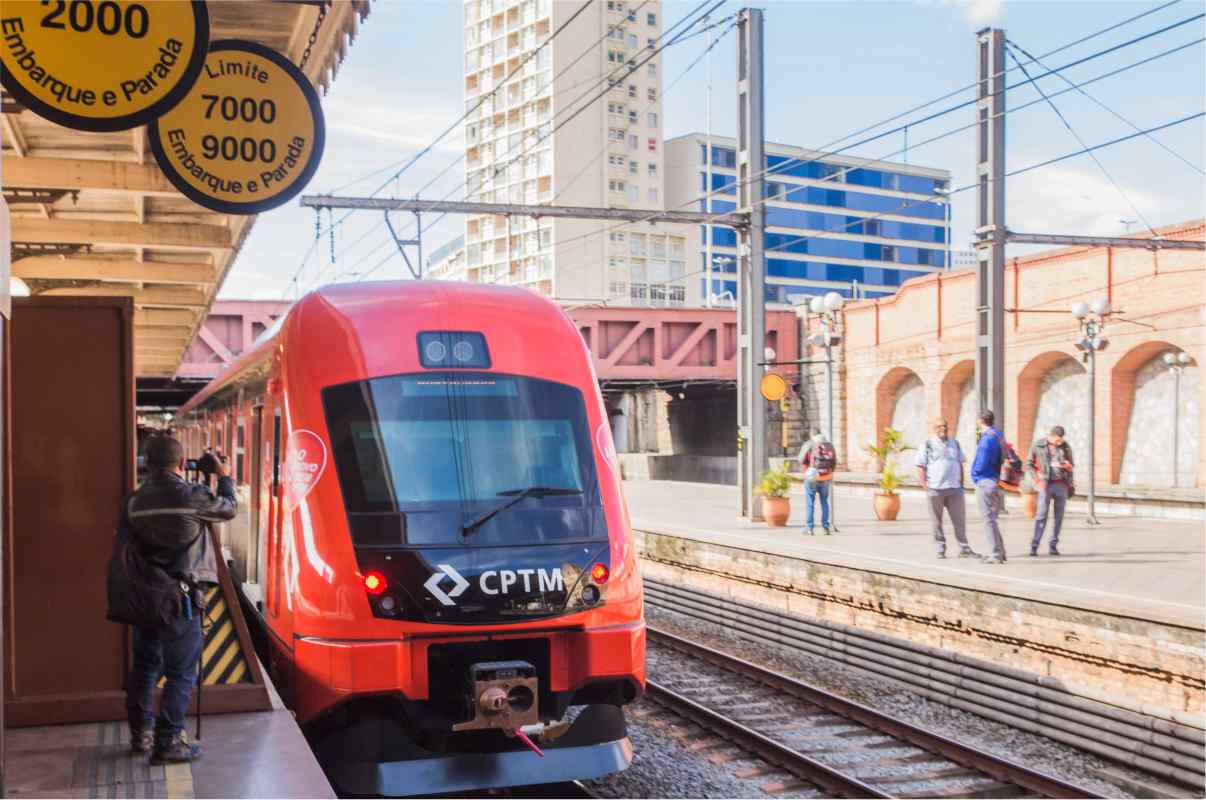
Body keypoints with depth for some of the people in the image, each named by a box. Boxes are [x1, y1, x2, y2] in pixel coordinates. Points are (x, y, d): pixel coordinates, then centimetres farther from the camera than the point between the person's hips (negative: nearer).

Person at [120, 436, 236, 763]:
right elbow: (229, 509, 4)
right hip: (181, 595, -6)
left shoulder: (136, 501, 2)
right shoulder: (192, 496, -13)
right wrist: (225, 477, 21)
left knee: (145, 665, 18)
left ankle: (141, 735, 29)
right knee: (181, 673, 1)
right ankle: (167, 743, 2)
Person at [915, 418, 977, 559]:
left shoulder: (955, 443, 13)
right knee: (936, 521, 3)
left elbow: (960, 464, 19)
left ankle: (964, 549, 9)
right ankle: (940, 549, 12)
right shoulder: (928, 444, 0)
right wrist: (925, 486, -10)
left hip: (955, 489, 3)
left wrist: (961, 483, 11)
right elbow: (920, 467, -2)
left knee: (960, 519, 3)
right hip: (935, 489, -3)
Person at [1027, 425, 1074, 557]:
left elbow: (1070, 466, 14)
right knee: (1041, 515, -8)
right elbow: (1029, 463, 6)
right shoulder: (1038, 446, -1)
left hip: (1061, 485, 3)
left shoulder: (1066, 447, 5)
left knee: (1059, 516, 4)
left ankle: (1053, 545, 11)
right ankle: (1034, 546, -7)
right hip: (1046, 485, -3)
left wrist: (1070, 485, 9)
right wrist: (1037, 477, -5)